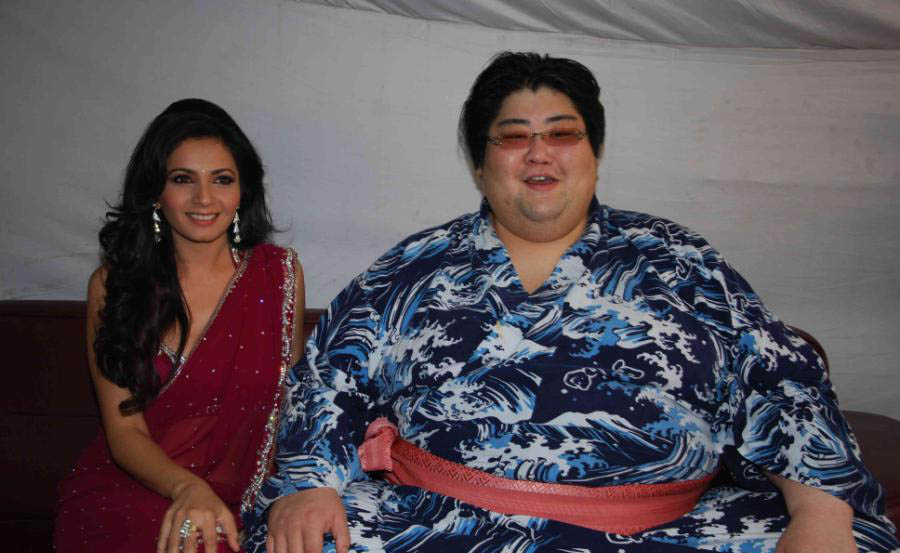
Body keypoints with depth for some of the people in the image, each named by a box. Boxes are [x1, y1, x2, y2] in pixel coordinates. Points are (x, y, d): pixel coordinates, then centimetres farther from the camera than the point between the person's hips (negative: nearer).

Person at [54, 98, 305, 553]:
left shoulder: (279, 272, 2)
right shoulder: (112, 284, 0)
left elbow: (289, 397, 7)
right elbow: (124, 432, -4)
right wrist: (187, 489, -23)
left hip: (237, 502, 2)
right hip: (128, 491, -1)